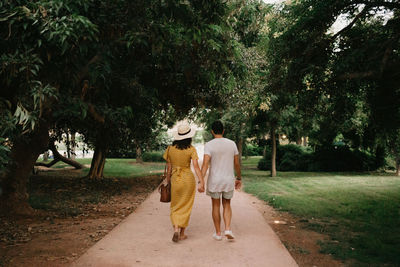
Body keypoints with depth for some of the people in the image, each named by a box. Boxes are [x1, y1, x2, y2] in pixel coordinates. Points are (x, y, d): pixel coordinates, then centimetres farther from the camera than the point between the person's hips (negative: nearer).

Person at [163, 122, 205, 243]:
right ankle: (182, 233, 20)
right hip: (188, 179, -1)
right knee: (186, 207, 13)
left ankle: (176, 229, -7)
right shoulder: (191, 149, -9)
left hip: (175, 179, 1)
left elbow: (168, 167, 3)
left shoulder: (170, 149, -2)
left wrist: (168, 182, 13)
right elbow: (196, 167, -17)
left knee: (175, 207, 14)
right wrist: (201, 182, -18)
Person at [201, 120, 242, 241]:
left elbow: (205, 164, -20)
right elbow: (237, 163, 5)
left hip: (214, 181, -2)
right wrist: (239, 178, 18)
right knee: (227, 205, 17)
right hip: (228, 181, 2)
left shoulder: (209, 145, -10)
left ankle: (218, 233, 19)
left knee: (216, 206, 13)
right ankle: (228, 229, 0)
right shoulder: (232, 144, 0)